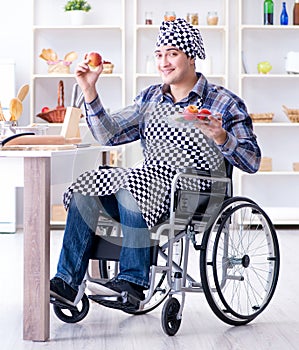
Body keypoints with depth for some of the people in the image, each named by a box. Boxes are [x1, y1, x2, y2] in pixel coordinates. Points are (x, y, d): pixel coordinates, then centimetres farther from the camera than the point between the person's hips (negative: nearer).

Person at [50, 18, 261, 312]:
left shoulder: (224, 103, 1)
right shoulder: (151, 97, 17)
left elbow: (252, 162, -5)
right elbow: (110, 135, 11)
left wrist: (220, 137, -23)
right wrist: (89, 89, 2)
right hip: (148, 180, 6)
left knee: (130, 186, -32)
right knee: (85, 187, -17)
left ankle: (132, 281, -29)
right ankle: (67, 281, -18)